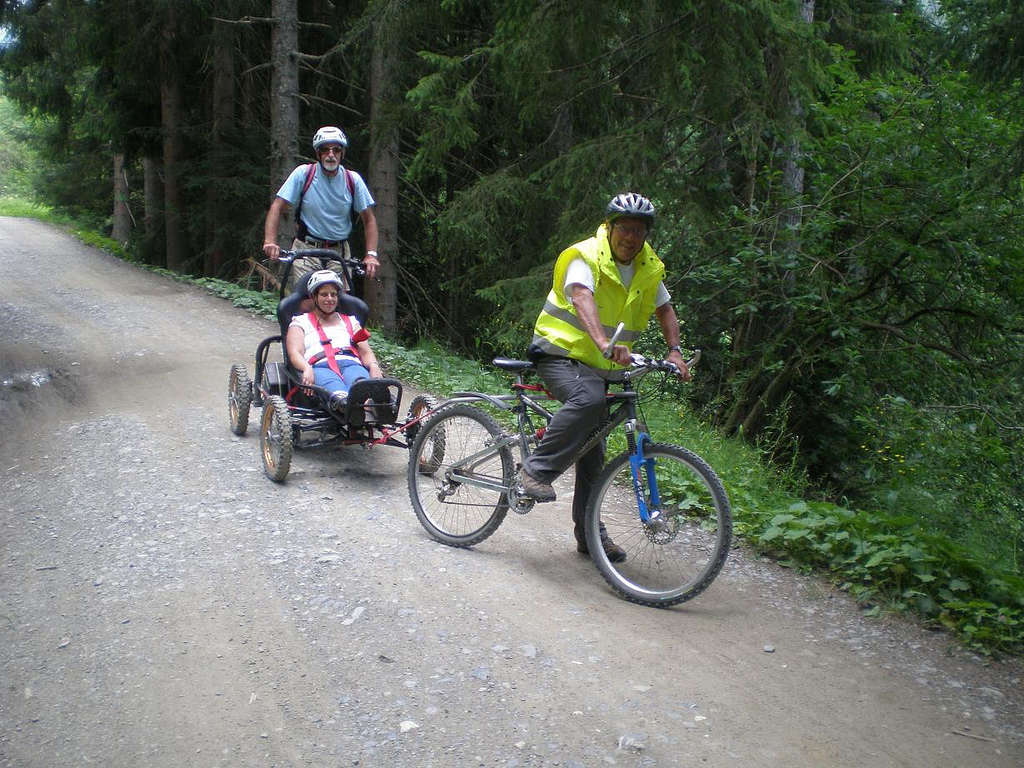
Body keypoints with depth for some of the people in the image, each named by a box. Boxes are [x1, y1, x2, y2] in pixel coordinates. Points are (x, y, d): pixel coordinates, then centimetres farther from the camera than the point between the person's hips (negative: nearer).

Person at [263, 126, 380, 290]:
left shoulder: (353, 180, -2)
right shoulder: (303, 174, -6)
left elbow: (369, 219, 1)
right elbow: (277, 207, -8)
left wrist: (371, 254, -13)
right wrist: (270, 241, -24)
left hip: (340, 252, 2)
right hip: (306, 250, -2)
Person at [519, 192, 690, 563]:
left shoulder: (648, 269, 3)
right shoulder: (586, 258, -16)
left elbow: (664, 310, 16)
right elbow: (582, 299, -35)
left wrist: (674, 351, -2)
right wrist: (604, 343, -53)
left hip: (599, 366, 6)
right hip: (561, 353, -6)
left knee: (593, 453, 9)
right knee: (589, 399, -38)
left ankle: (589, 533, 20)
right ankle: (537, 470, -26)